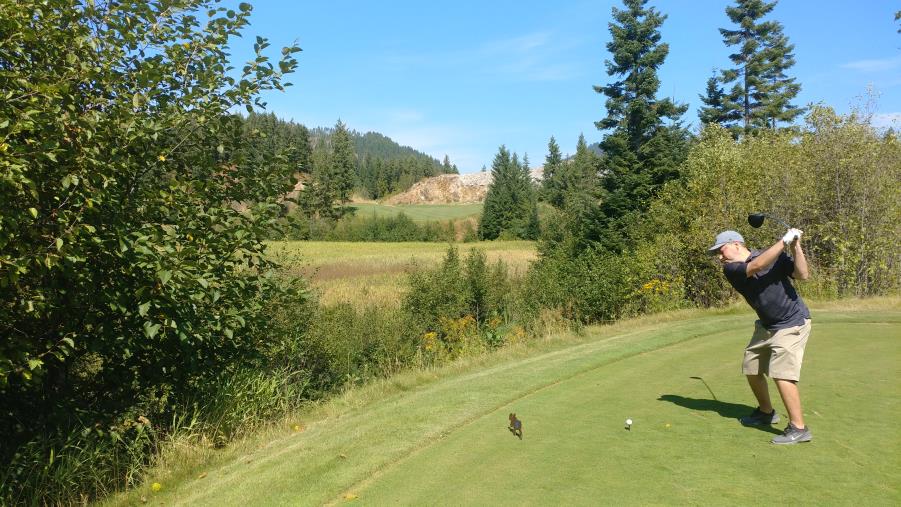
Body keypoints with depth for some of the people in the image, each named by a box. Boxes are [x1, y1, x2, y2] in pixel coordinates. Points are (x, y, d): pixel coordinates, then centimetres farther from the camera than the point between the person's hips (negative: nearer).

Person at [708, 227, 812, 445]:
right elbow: (757, 266, -28)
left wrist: (795, 246, -33)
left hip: (792, 323, -6)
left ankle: (799, 428, -9)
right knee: (751, 369, 14)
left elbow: (803, 275, -23)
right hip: (765, 326, 6)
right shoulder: (730, 270, -9)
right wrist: (784, 241, -28)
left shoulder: (776, 256, -13)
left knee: (781, 373, -17)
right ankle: (766, 412, 37)